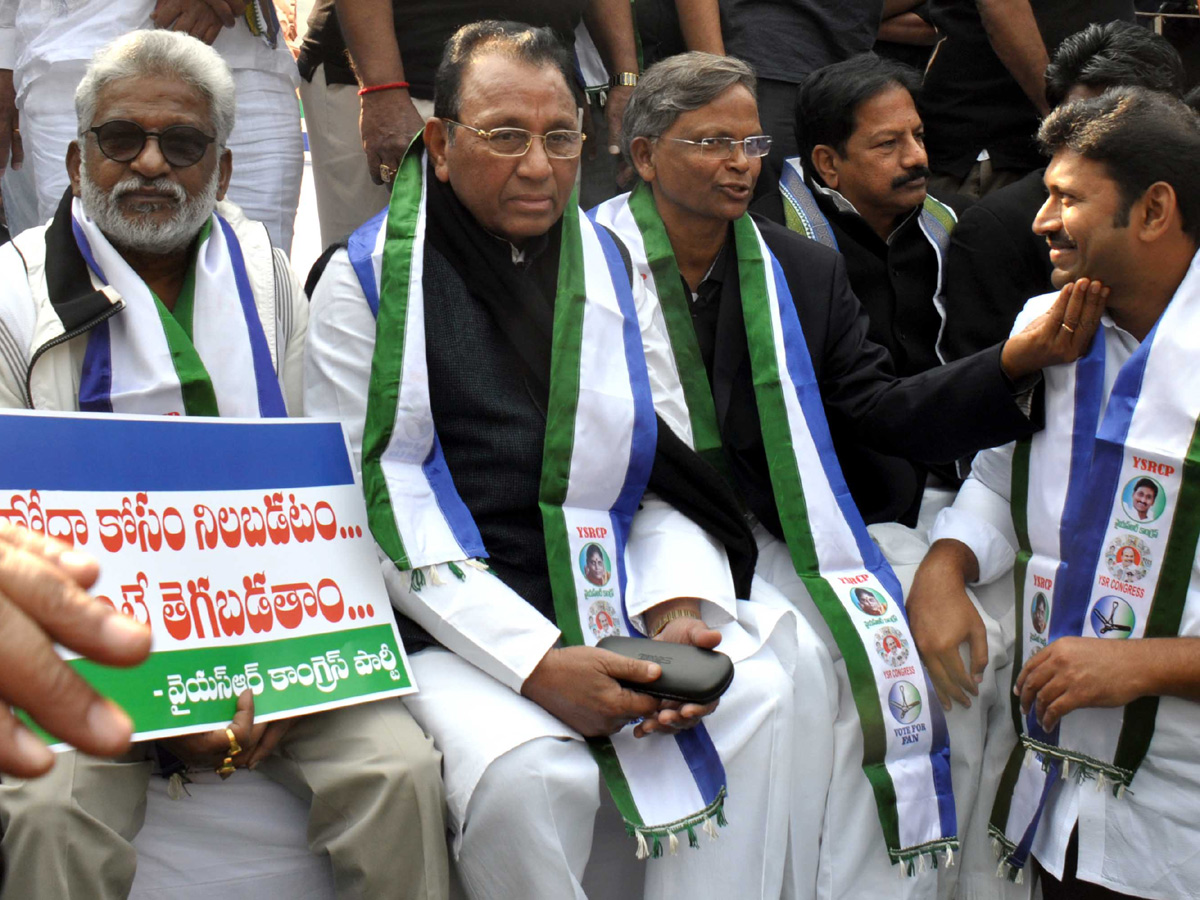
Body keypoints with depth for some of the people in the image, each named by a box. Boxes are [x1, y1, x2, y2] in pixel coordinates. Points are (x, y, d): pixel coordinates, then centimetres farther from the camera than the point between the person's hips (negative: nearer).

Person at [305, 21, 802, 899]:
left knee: (754, 695, -22)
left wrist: (681, 608, -11)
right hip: (458, 623, -4)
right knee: (530, 769, -31)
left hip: (612, 605, 4)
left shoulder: (613, 268, 12)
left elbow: (668, 471, 11)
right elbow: (378, 508, -9)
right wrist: (537, 663, -19)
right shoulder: (368, 280, -2)